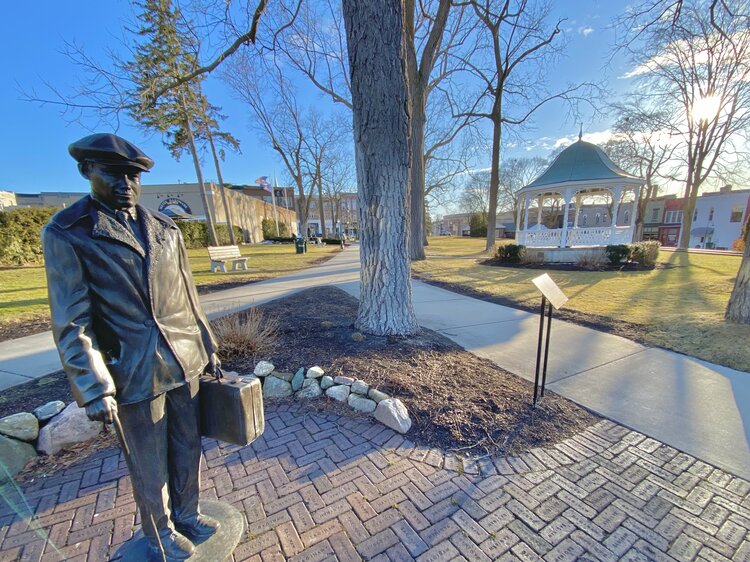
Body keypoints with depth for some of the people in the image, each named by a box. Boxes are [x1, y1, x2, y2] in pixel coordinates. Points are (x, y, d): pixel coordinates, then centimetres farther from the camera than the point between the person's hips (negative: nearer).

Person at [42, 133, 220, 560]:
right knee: (150, 464, 17)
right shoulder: (66, 233, -6)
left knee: (188, 448, 19)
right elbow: (72, 323, -9)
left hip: (185, 364, 4)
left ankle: (187, 514, 46)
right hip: (135, 373, -4)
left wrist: (208, 348, 11)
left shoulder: (164, 228, 6)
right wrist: (95, 389, -14)